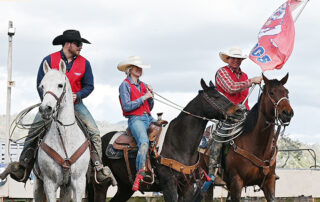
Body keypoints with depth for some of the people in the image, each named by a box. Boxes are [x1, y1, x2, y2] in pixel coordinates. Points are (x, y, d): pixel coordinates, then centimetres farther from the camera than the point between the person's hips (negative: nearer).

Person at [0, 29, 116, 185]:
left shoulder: (84, 63, 3)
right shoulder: (49, 60, -5)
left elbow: (89, 86, 5)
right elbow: (40, 84, -3)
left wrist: (77, 95, -15)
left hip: (75, 103, 2)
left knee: (94, 131, -14)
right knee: (34, 130, -17)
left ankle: (98, 167, -9)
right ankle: (23, 167, -15)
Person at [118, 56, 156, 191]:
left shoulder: (143, 85, 21)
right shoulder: (125, 85, 2)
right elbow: (127, 106, -10)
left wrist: (151, 95, 5)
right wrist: (143, 97, -7)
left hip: (149, 118, 7)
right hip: (135, 119, -7)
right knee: (144, 141, -33)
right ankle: (140, 172, -43)